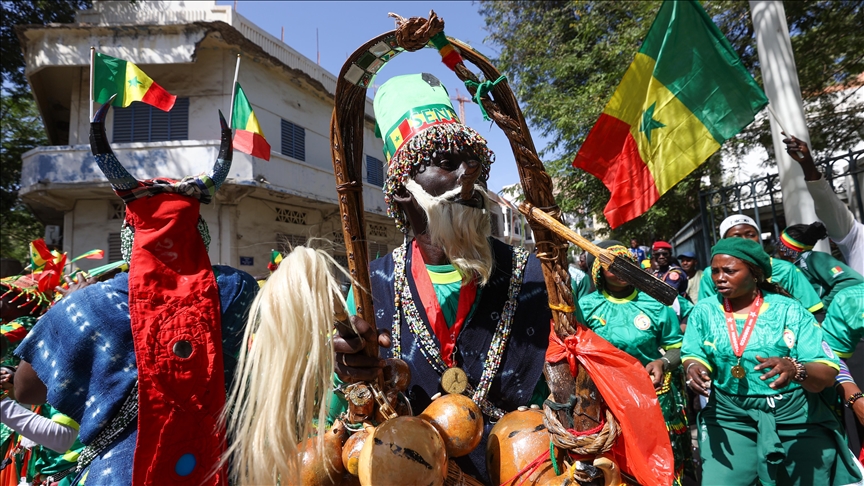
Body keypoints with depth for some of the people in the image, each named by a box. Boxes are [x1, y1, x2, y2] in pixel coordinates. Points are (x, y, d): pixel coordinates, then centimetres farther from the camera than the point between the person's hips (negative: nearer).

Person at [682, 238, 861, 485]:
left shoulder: (789, 310, -6)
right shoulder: (704, 310, -1)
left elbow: (827, 374, -11)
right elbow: (694, 355, -3)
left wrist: (796, 369, -33)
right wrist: (694, 367, -27)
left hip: (799, 420, 0)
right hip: (729, 419, 0)